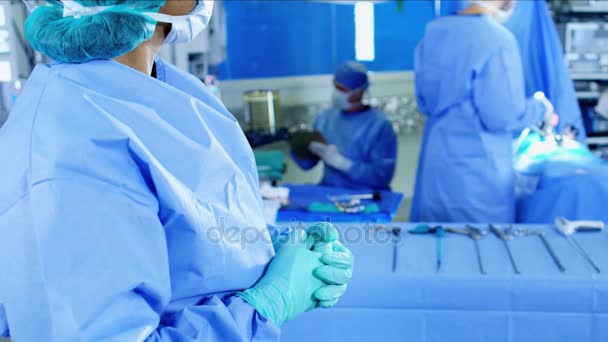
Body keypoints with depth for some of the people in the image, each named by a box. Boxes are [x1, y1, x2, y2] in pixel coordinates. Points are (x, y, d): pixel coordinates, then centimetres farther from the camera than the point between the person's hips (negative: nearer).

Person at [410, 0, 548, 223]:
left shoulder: (434, 32, 4)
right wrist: (540, 109, 1)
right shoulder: (498, 39, -17)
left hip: (435, 164, 7)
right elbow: (503, 116, -17)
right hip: (479, 172, -7)